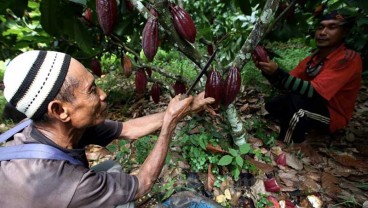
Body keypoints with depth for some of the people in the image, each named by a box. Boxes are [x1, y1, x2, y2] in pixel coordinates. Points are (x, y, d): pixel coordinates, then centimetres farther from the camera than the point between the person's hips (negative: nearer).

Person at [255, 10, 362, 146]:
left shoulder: (349, 59, -20)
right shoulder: (312, 58, 0)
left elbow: (313, 92, -32)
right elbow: (287, 85, -4)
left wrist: (277, 72, -39)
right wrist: (267, 70, -22)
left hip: (333, 116, -6)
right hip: (313, 108, 7)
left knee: (295, 99, -33)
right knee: (271, 106, -6)